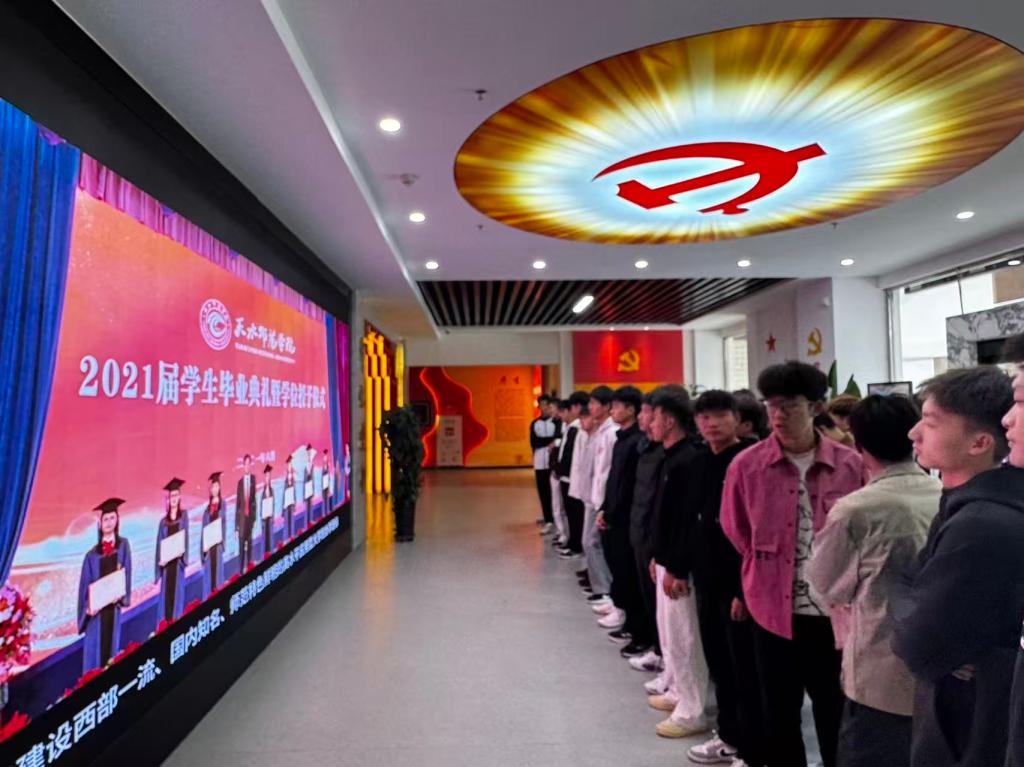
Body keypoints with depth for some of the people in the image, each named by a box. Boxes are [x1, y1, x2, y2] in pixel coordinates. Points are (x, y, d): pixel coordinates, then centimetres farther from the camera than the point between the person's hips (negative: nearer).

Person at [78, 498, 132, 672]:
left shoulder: (123, 545, 7)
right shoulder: (92, 554, 5)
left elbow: (126, 573, 2)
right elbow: (85, 585, 2)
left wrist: (120, 593, -15)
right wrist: (88, 606, -12)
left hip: (113, 605, 0)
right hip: (96, 608, 0)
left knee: (111, 646, 4)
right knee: (94, 651, 0)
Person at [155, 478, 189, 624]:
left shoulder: (184, 515, 5)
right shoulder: (163, 521, 11)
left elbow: (185, 535, -4)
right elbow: (159, 543, 7)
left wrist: (182, 552, -19)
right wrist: (159, 560, -7)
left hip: (177, 561, -2)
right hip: (166, 562, 3)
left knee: (177, 591, -3)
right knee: (165, 593, 3)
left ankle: (176, 620, 0)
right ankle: (165, 623, 7)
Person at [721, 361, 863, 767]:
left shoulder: (851, 465, -6)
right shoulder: (746, 466, -7)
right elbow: (735, 535, 4)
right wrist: (764, 578, 4)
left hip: (835, 611, 0)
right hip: (773, 610, 0)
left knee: (837, 714, 15)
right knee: (779, 717, 16)